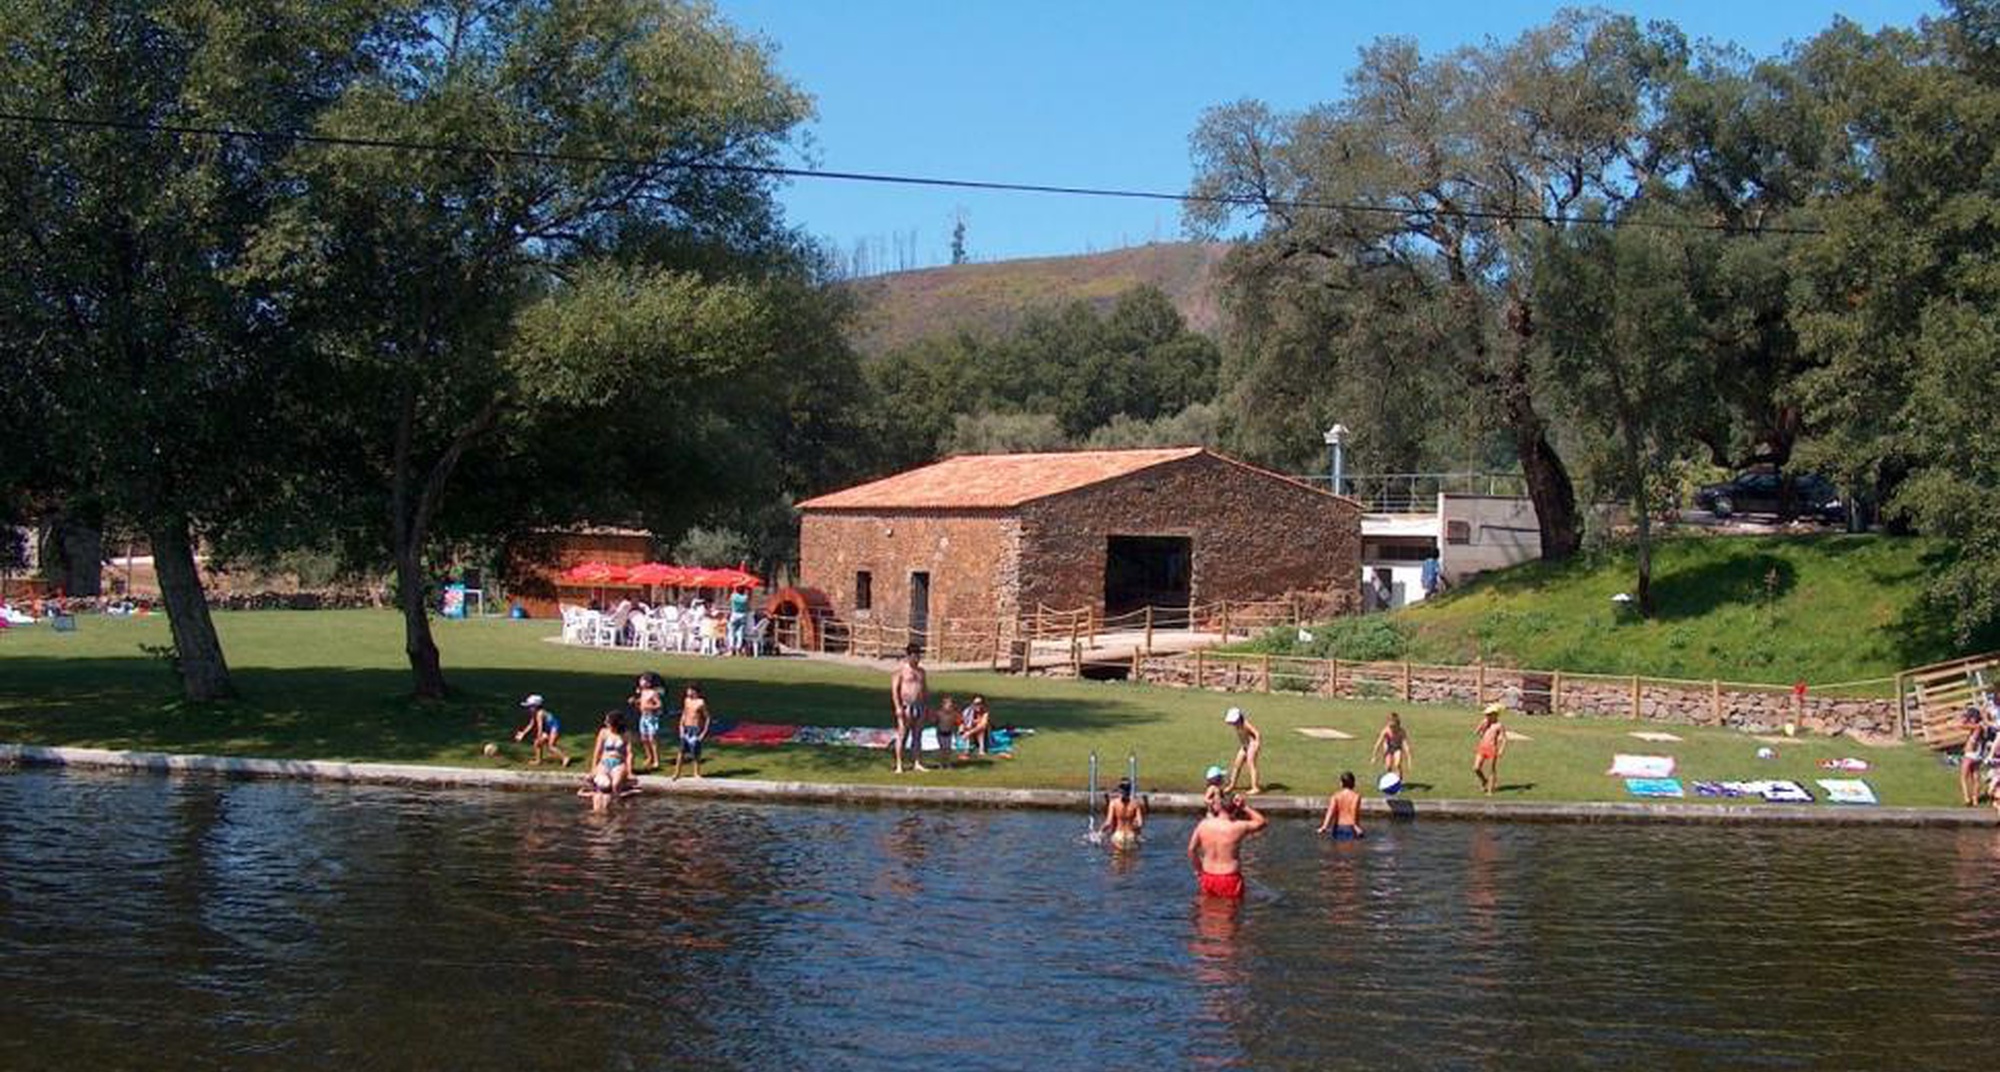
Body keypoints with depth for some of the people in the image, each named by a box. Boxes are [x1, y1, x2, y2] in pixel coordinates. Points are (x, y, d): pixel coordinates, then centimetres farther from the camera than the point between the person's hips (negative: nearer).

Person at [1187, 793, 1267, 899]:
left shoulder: (1203, 825, -5)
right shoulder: (1237, 827, -15)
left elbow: (1191, 849, 2)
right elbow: (1261, 822, 3)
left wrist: (1198, 870, 16)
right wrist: (1245, 807, 2)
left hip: (1208, 879, 4)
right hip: (1230, 880, -4)